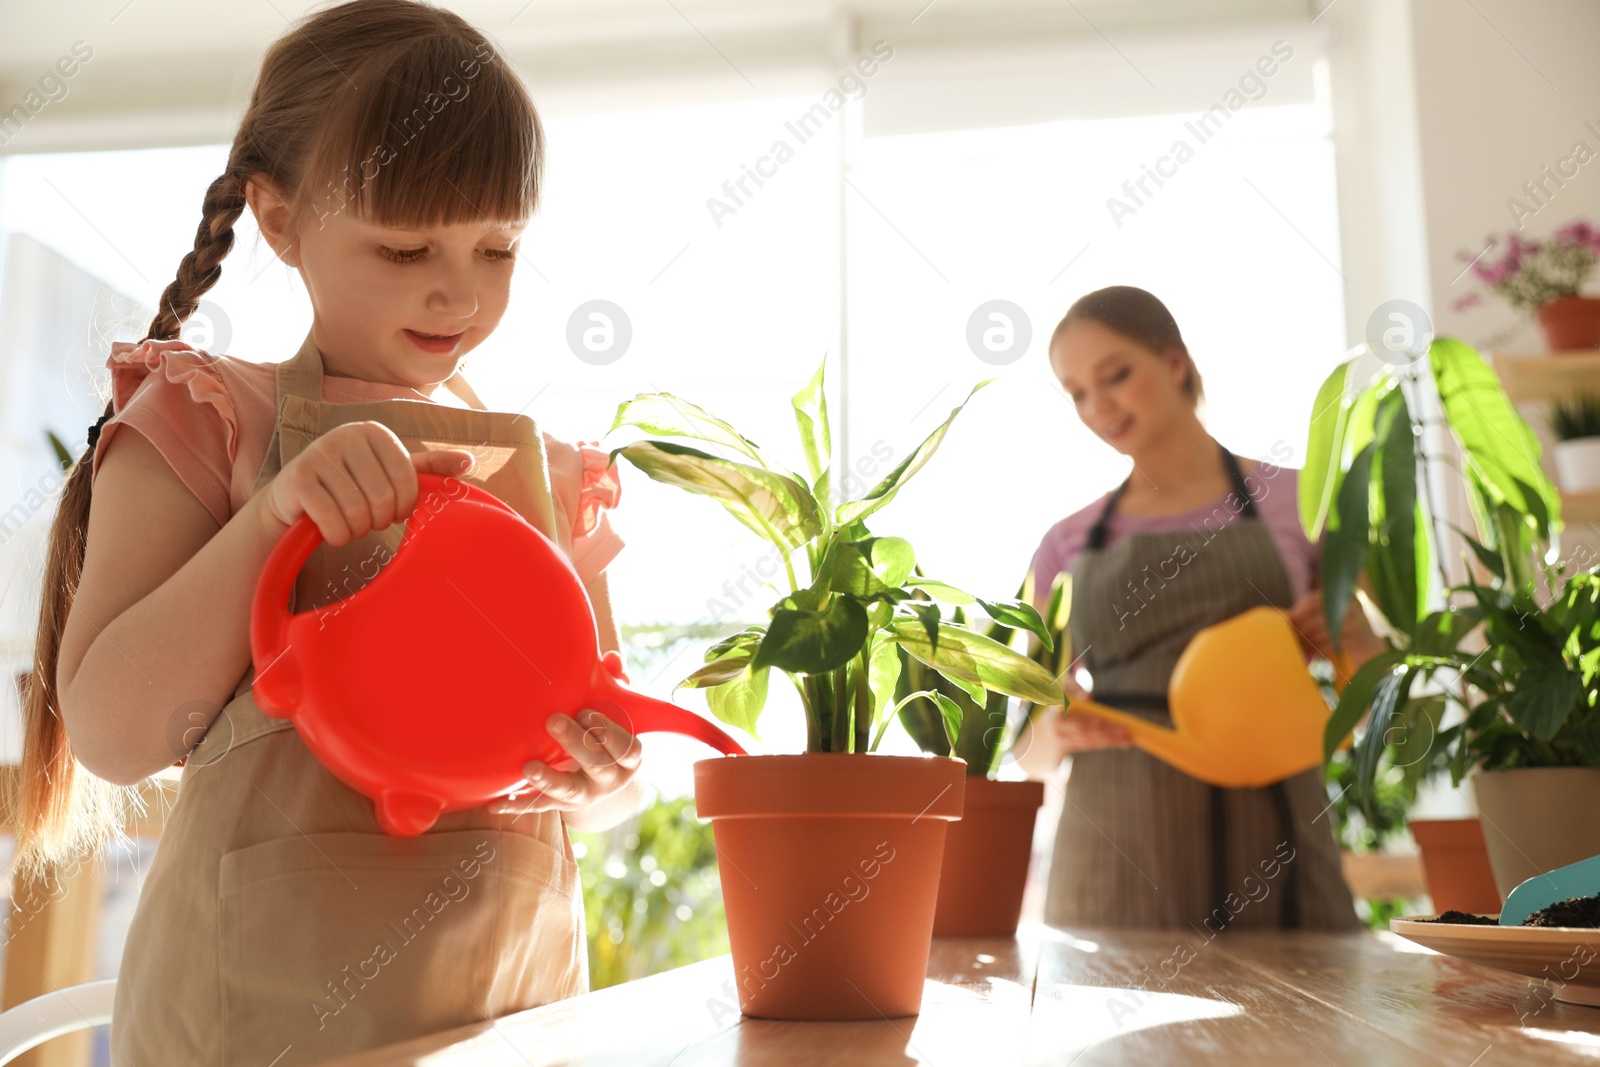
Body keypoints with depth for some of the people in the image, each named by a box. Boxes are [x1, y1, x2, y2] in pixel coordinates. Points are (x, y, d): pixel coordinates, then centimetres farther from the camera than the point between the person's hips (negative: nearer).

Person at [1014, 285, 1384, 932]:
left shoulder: (1296, 502, 5)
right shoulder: (1066, 546, 8)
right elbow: (1031, 750, 11)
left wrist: (1349, 635, -9)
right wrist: (1055, 735, -12)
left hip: (1265, 841, -1)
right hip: (1117, 856, 1)